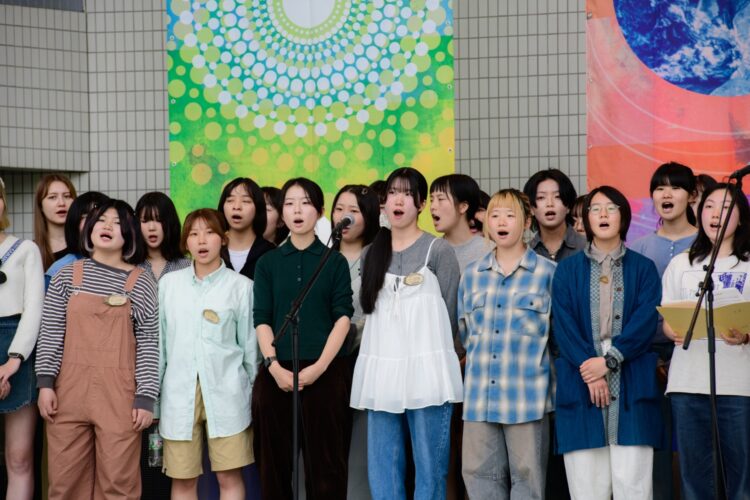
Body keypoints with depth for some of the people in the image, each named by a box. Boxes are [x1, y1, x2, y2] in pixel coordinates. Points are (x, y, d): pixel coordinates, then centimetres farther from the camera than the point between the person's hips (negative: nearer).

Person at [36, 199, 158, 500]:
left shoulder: (142, 283, 3)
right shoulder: (67, 276, 9)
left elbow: (149, 344, 0)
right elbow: (50, 333, 7)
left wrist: (146, 397, -6)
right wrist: (45, 382, -3)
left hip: (120, 394, -2)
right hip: (70, 389, 2)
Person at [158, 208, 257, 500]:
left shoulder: (241, 286, 2)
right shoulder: (168, 283, 8)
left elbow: (250, 345, 5)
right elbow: (159, 342, 10)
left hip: (226, 393, -2)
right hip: (179, 394, 2)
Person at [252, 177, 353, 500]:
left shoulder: (335, 261, 6)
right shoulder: (268, 263, 10)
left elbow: (343, 317, -2)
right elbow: (261, 319, 3)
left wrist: (318, 367, -12)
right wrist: (275, 367, -11)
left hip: (326, 372, -1)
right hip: (276, 373, 2)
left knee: (324, 462, -1)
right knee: (274, 461, 3)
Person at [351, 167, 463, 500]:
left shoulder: (438, 250, 1)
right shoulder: (371, 254, 15)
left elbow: (448, 313, 3)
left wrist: (430, 353, 5)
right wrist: (385, 347, 12)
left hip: (426, 371, -4)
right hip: (381, 373, 4)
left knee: (429, 467, -2)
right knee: (382, 469, 5)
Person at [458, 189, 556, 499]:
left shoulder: (547, 273, 0)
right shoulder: (471, 274, 12)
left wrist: (528, 361, 4)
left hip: (527, 394, -4)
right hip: (479, 394, 4)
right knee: (479, 474, 6)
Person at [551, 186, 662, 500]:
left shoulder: (643, 269, 10)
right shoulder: (568, 270, 12)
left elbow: (646, 322, -2)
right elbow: (563, 325, 2)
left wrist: (608, 360, -13)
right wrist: (589, 370, -11)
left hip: (631, 389, 0)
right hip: (581, 389, 1)